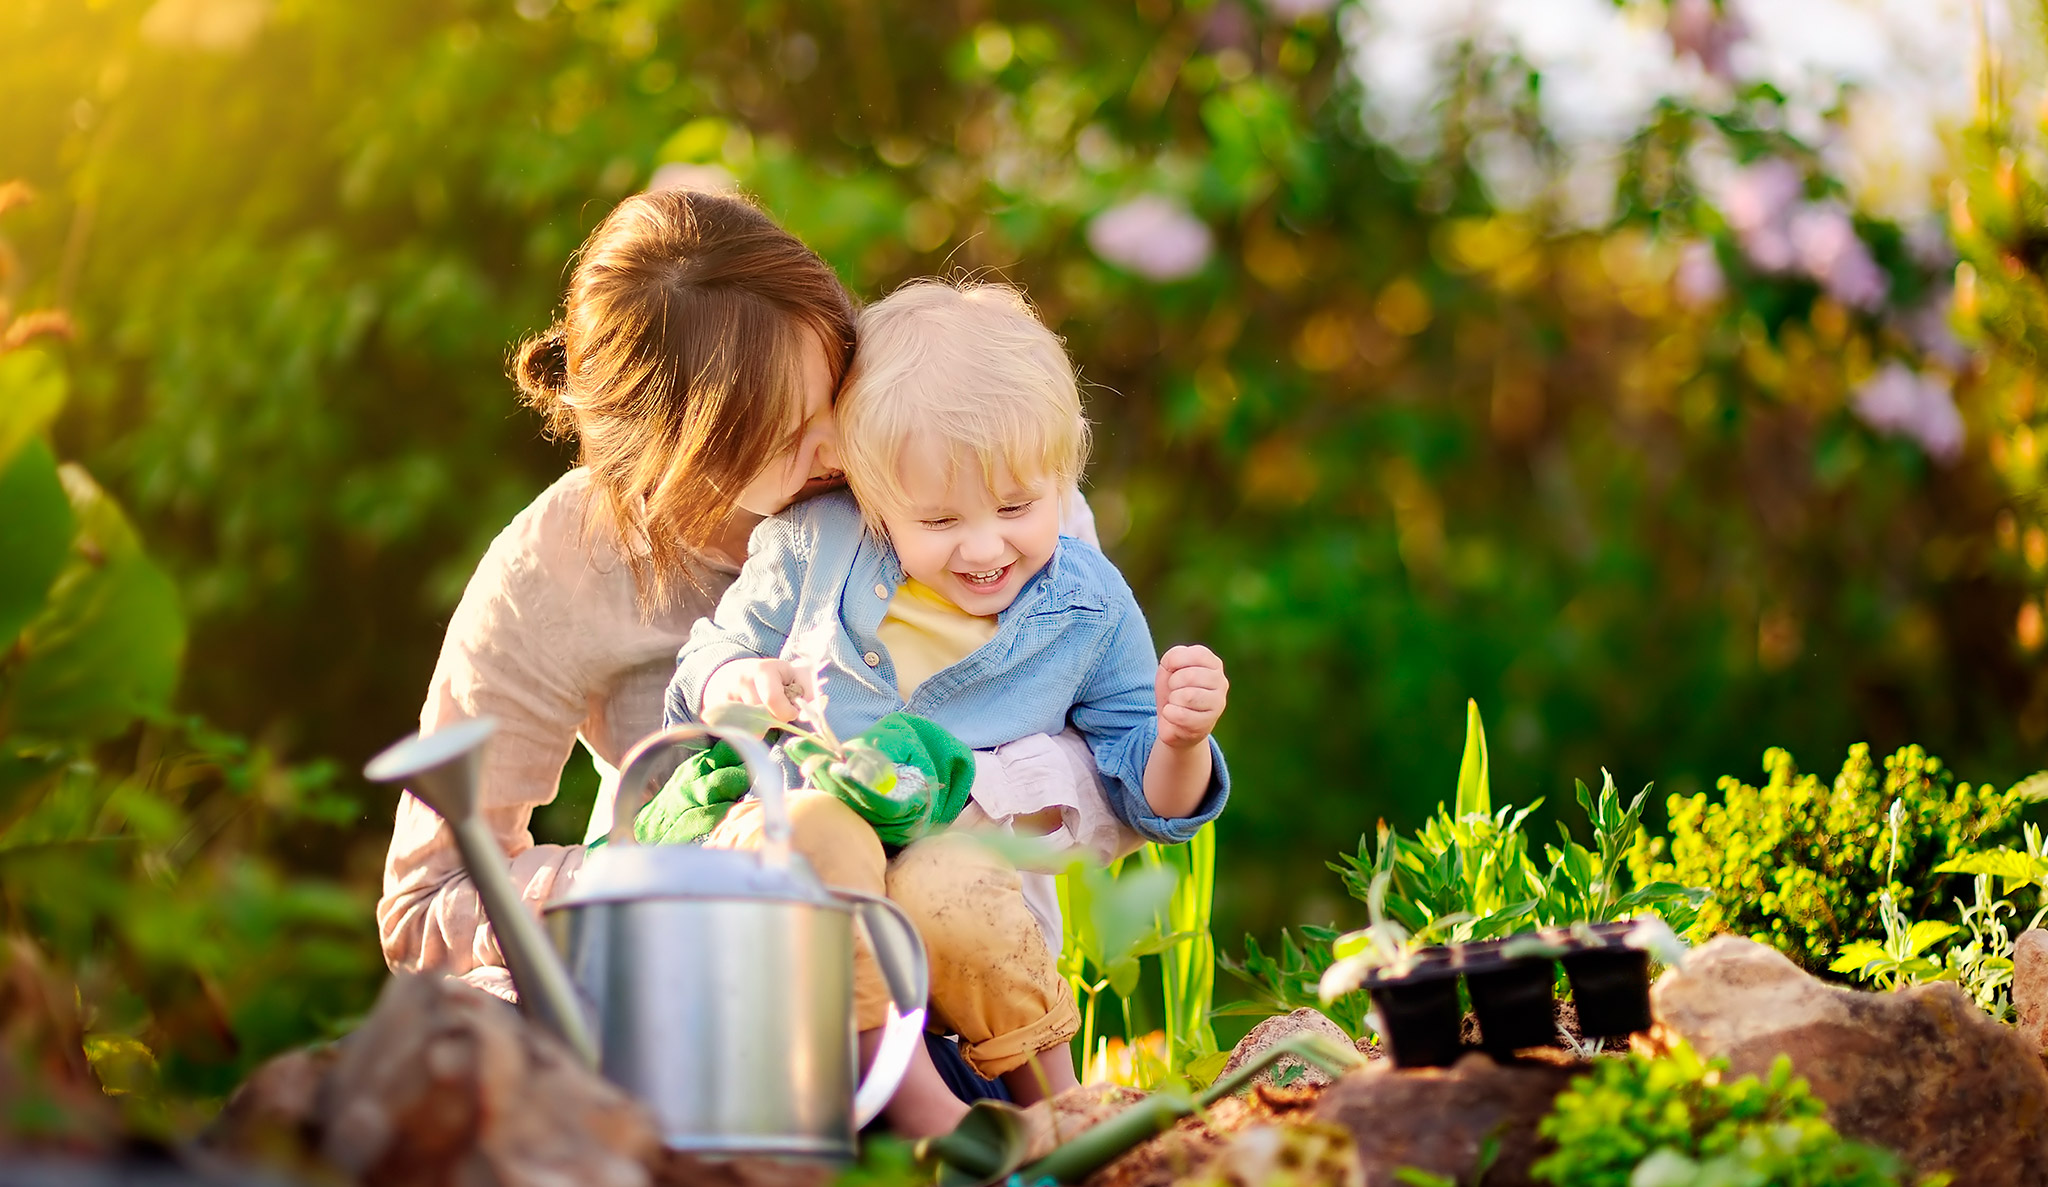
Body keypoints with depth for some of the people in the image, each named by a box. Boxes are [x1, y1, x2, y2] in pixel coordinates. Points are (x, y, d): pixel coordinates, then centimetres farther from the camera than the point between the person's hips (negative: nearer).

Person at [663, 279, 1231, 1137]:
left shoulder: (1090, 608, 5)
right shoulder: (812, 550, 3)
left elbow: (1145, 799, 11)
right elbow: (704, 663, 14)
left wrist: (1179, 743, -12)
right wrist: (732, 681, -9)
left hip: (969, 876, 0)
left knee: (945, 888, -37)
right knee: (809, 826, -36)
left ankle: (1049, 1095, -12)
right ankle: (914, 1099, -29)